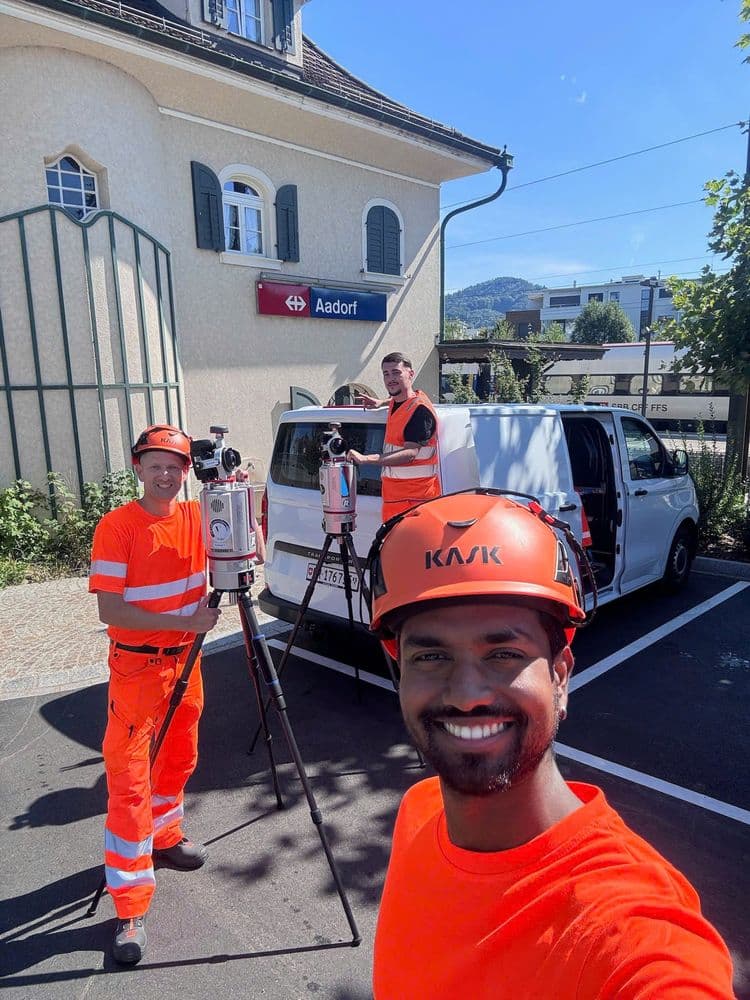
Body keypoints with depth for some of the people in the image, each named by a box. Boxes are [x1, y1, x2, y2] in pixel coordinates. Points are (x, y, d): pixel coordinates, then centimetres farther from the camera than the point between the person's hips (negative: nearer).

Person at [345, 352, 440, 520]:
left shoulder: (420, 410, -15)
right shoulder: (395, 403, 13)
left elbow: (410, 453, -25)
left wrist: (365, 459, -32)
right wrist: (381, 402, 27)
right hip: (393, 493, 9)